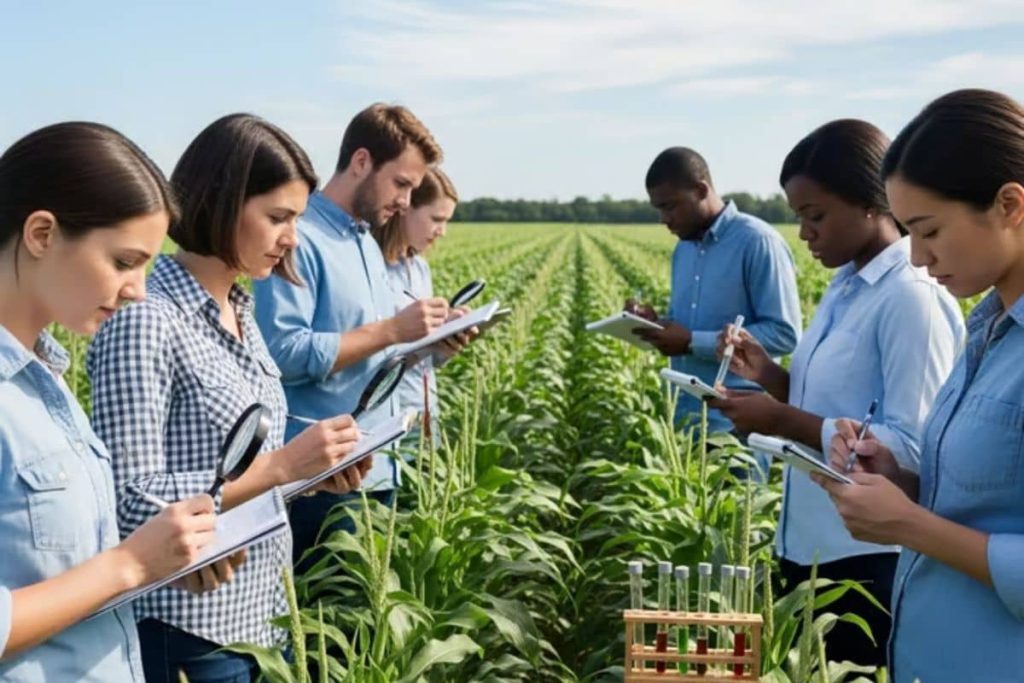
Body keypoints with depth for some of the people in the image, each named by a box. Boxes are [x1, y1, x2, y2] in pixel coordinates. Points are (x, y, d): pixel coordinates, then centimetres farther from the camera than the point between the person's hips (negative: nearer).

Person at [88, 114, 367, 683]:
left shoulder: (240, 311, 6)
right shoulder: (143, 320, -20)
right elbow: (130, 501, -22)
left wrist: (310, 468, -2)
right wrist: (280, 466, -24)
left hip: (253, 608, 8)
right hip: (180, 624, -8)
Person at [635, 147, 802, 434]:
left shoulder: (758, 241, -12)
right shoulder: (683, 249, 13)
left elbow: (784, 333, -17)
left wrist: (693, 342, -20)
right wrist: (656, 325, -1)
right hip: (684, 416, 7)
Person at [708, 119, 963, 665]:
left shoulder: (911, 298, -18)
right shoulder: (846, 286, 9)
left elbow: (913, 448, -22)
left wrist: (783, 421, -24)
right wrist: (770, 375, 0)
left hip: (869, 562, -9)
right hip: (809, 547, 9)